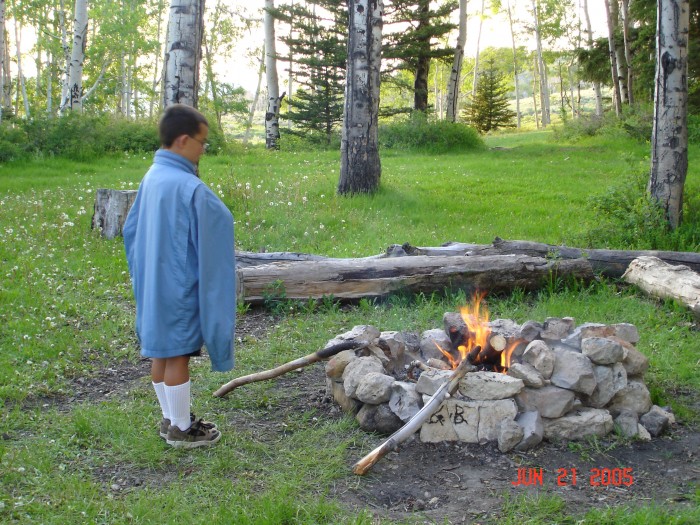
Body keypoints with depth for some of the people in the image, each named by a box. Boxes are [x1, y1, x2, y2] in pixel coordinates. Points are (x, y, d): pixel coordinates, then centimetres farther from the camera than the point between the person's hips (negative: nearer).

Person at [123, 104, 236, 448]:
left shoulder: (151, 178, 4)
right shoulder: (188, 187, -22)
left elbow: (131, 229, 12)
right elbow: (220, 222, -18)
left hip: (153, 286, 8)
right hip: (180, 288, -8)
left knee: (161, 352, 16)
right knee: (178, 355, 3)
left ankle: (170, 419, 31)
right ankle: (182, 429, 15)